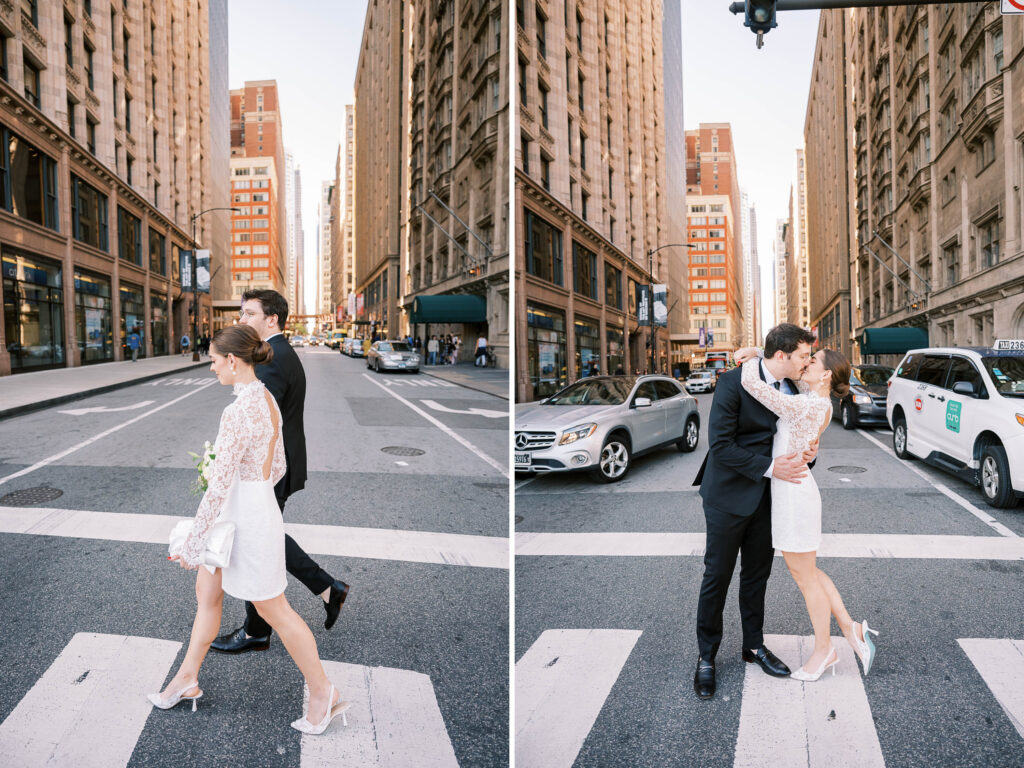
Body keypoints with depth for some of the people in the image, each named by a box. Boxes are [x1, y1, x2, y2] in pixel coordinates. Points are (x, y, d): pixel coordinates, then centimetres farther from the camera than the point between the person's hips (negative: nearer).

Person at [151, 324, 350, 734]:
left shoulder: (237, 412, -26)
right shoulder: (267, 401, 3)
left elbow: (219, 486, -25)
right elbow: (279, 466, 12)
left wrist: (192, 543, -16)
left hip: (246, 520, -9)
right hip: (256, 507, 9)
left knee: (274, 610, 7)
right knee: (206, 595, 22)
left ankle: (323, 693, 23)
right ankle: (187, 678, 41)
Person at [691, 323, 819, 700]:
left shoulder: (790, 387, 4)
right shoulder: (733, 382, -18)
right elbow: (720, 445, -22)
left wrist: (808, 452, -7)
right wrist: (770, 467, -24)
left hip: (766, 497, 7)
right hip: (728, 495, -6)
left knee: (757, 575, 18)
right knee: (717, 577, 5)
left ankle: (754, 646, 36)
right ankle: (706, 657, 21)